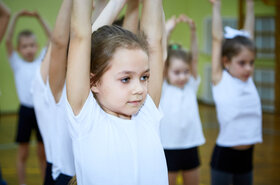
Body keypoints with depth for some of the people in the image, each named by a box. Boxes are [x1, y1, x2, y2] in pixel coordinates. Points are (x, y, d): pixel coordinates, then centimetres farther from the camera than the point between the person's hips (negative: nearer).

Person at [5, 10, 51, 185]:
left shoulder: (42, 61, 5)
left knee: (43, 152, 10)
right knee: (23, 153, 7)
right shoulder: (17, 64, 1)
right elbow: (8, 41, -10)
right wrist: (16, 18, -15)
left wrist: (39, 18, -9)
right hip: (25, 110, -1)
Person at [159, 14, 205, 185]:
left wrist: (193, 31, -16)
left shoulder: (191, 86, 3)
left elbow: (194, 58, -6)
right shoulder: (162, 89, -6)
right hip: (169, 149, -4)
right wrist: (167, 31, -22)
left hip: (191, 147, 4)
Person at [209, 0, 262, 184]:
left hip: (247, 155, 6)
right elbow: (217, 39, -7)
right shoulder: (220, 79, -6)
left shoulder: (248, 79, 6)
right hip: (224, 155, -5)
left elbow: (248, 36, 10)